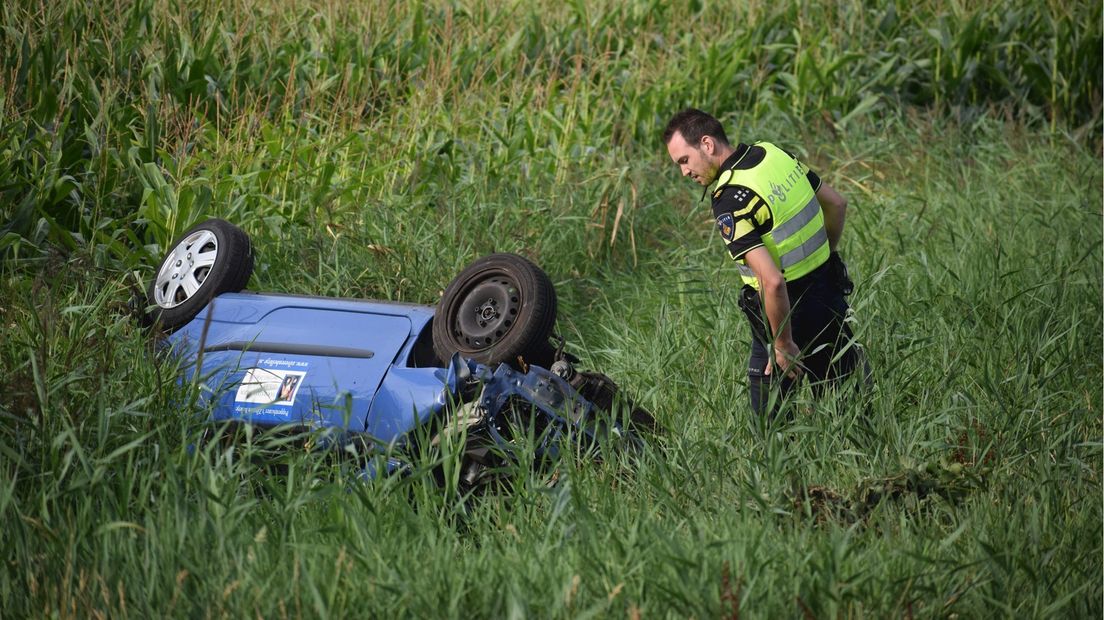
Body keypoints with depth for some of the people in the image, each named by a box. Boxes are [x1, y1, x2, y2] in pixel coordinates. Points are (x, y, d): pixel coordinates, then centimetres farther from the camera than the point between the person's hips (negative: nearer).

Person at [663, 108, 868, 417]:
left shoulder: (730, 202, -25)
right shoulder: (774, 154, -2)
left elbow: (773, 282, -31)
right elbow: (837, 204, 11)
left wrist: (783, 344, -20)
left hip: (789, 311, -7)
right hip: (830, 293, 7)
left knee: (768, 415, 7)